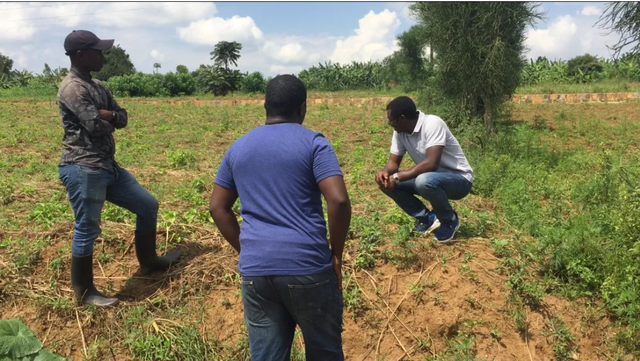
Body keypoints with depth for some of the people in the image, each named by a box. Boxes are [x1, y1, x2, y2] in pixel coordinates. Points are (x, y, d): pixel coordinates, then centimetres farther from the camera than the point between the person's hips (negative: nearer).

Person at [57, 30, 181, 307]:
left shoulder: (97, 87, 15)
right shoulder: (72, 88, -14)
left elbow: (123, 119, 11)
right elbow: (97, 127, -21)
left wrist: (108, 115, -11)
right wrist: (109, 120, 1)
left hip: (107, 166, 10)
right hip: (83, 170, -10)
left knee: (148, 205, 14)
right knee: (87, 230, -1)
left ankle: (148, 263, 29)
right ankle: (83, 292, 16)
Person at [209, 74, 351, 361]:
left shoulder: (238, 147, 10)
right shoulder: (313, 143, -5)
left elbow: (217, 207, 12)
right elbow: (339, 201, -16)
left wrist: (247, 251, 14)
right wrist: (336, 255, -4)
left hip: (254, 271, 4)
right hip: (308, 268, -4)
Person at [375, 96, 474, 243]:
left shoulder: (433, 123, -27)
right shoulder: (400, 131, -4)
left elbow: (431, 163, -36)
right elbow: (393, 161, 1)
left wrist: (397, 177, -32)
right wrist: (385, 172, -22)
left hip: (459, 179, -7)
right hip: (431, 176, 7)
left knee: (424, 180, -39)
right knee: (386, 181, -8)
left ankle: (450, 220, -9)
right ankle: (427, 219, 5)